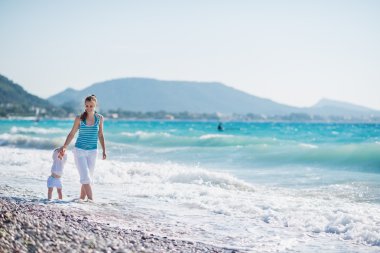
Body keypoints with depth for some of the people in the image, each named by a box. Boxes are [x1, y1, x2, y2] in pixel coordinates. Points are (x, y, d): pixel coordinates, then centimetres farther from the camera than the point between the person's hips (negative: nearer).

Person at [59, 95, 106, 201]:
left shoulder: (99, 118, 1)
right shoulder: (79, 118, -4)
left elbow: (100, 135, 10)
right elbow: (72, 134, 3)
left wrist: (104, 150, 7)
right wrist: (64, 147, -5)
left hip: (92, 152, 2)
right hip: (79, 150, -2)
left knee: (88, 178, 5)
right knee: (85, 177, -12)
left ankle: (81, 199, 15)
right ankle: (91, 200, -13)